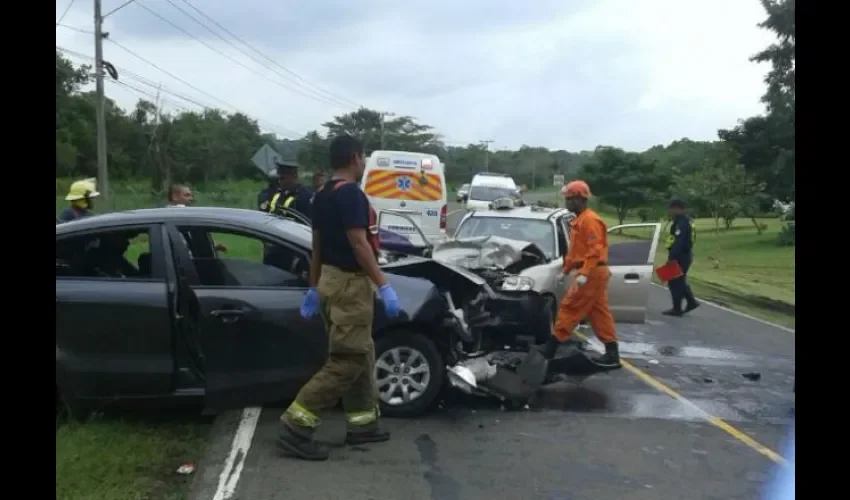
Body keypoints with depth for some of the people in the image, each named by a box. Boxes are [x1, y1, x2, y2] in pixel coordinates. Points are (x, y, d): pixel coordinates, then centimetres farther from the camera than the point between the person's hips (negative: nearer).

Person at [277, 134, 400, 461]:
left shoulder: (322, 195, 13)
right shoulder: (350, 193, -16)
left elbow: (317, 244, 16)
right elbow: (358, 244, -22)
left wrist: (314, 288, 21)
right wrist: (383, 286, -21)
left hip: (332, 280, 10)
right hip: (349, 283, -10)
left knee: (361, 355, 16)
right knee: (347, 360, -7)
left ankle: (363, 422, 22)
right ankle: (296, 426, -8)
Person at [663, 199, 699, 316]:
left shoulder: (681, 222, -19)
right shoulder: (687, 221, 15)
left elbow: (679, 242, -27)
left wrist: (672, 256, -27)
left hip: (680, 256, -10)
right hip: (686, 254, 10)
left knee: (675, 282, -3)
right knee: (680, 281, 20)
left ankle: (677, 309, 2)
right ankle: (691, 302, 20)